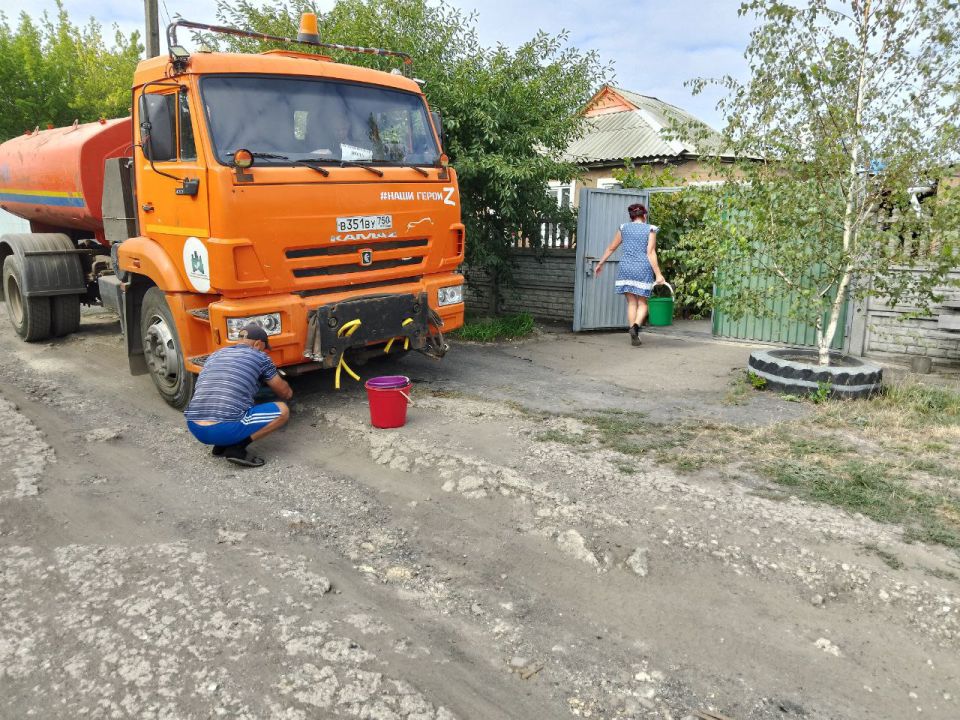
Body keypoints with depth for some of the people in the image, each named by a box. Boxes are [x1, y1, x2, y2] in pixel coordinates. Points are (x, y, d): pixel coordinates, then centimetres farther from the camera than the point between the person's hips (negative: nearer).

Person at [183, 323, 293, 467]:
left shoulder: (215, 355, 23)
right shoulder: (259, 357, 8)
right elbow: (286, 393, 19)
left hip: (195, 430, 7)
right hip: (226, 430, -7)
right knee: (282, 410, 8)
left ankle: (221, 445, 15)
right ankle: (237, 447, -3)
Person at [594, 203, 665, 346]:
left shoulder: (624, 228, 9)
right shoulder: (650, 229, 1)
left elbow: (611, 248, 14)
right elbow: (651, 253, -7)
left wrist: (600, 264, 25)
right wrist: (658, 274, -8)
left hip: (626, 268, 2)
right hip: (643, 269, -2)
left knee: (631, 303, 9)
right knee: (642, 303, 7)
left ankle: (634, 337, 4)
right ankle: (636, 326, -21)